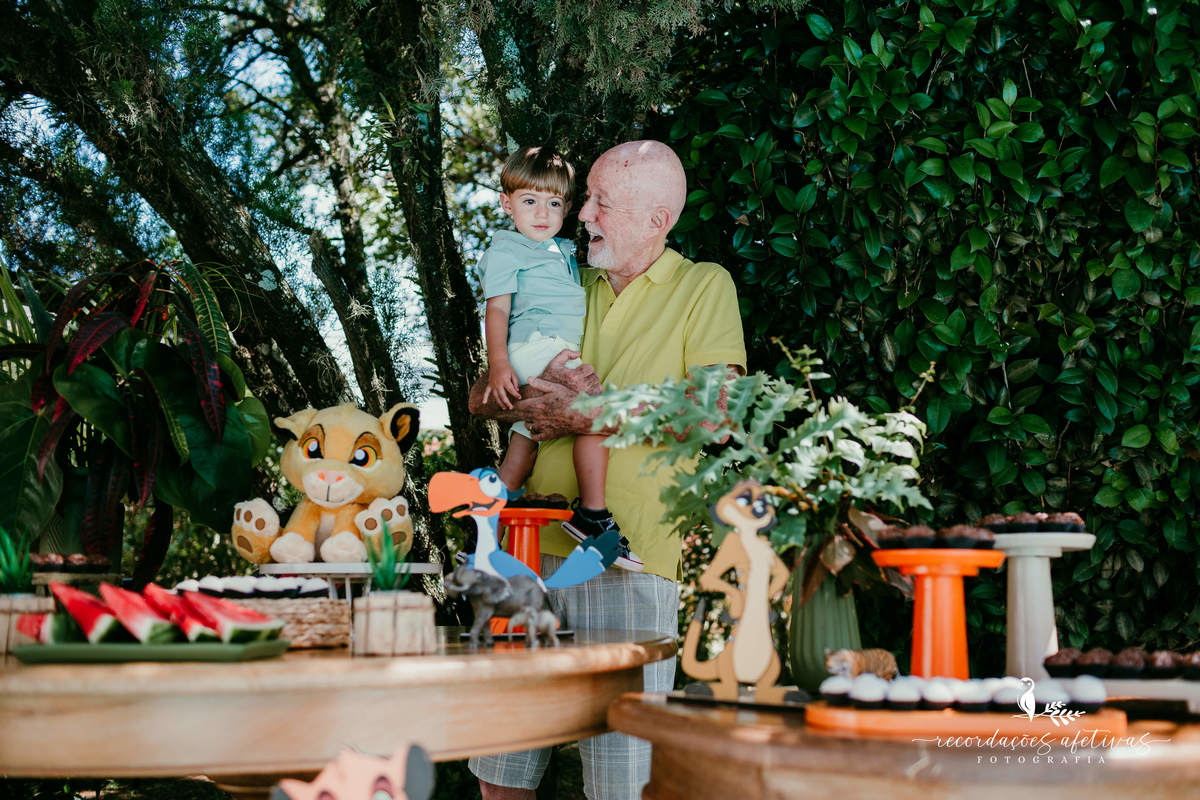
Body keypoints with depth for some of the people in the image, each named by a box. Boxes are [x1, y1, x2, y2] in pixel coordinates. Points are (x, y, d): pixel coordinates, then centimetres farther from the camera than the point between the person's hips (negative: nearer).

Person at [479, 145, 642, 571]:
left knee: (525, 440, 13)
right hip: (535, 345, -9)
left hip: (561, 353, 9)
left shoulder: (563, 250, 25)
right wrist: (498, 363, -18)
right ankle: (592, 513, -23)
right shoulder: (506, 249, 0)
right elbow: (497, 308, -9)